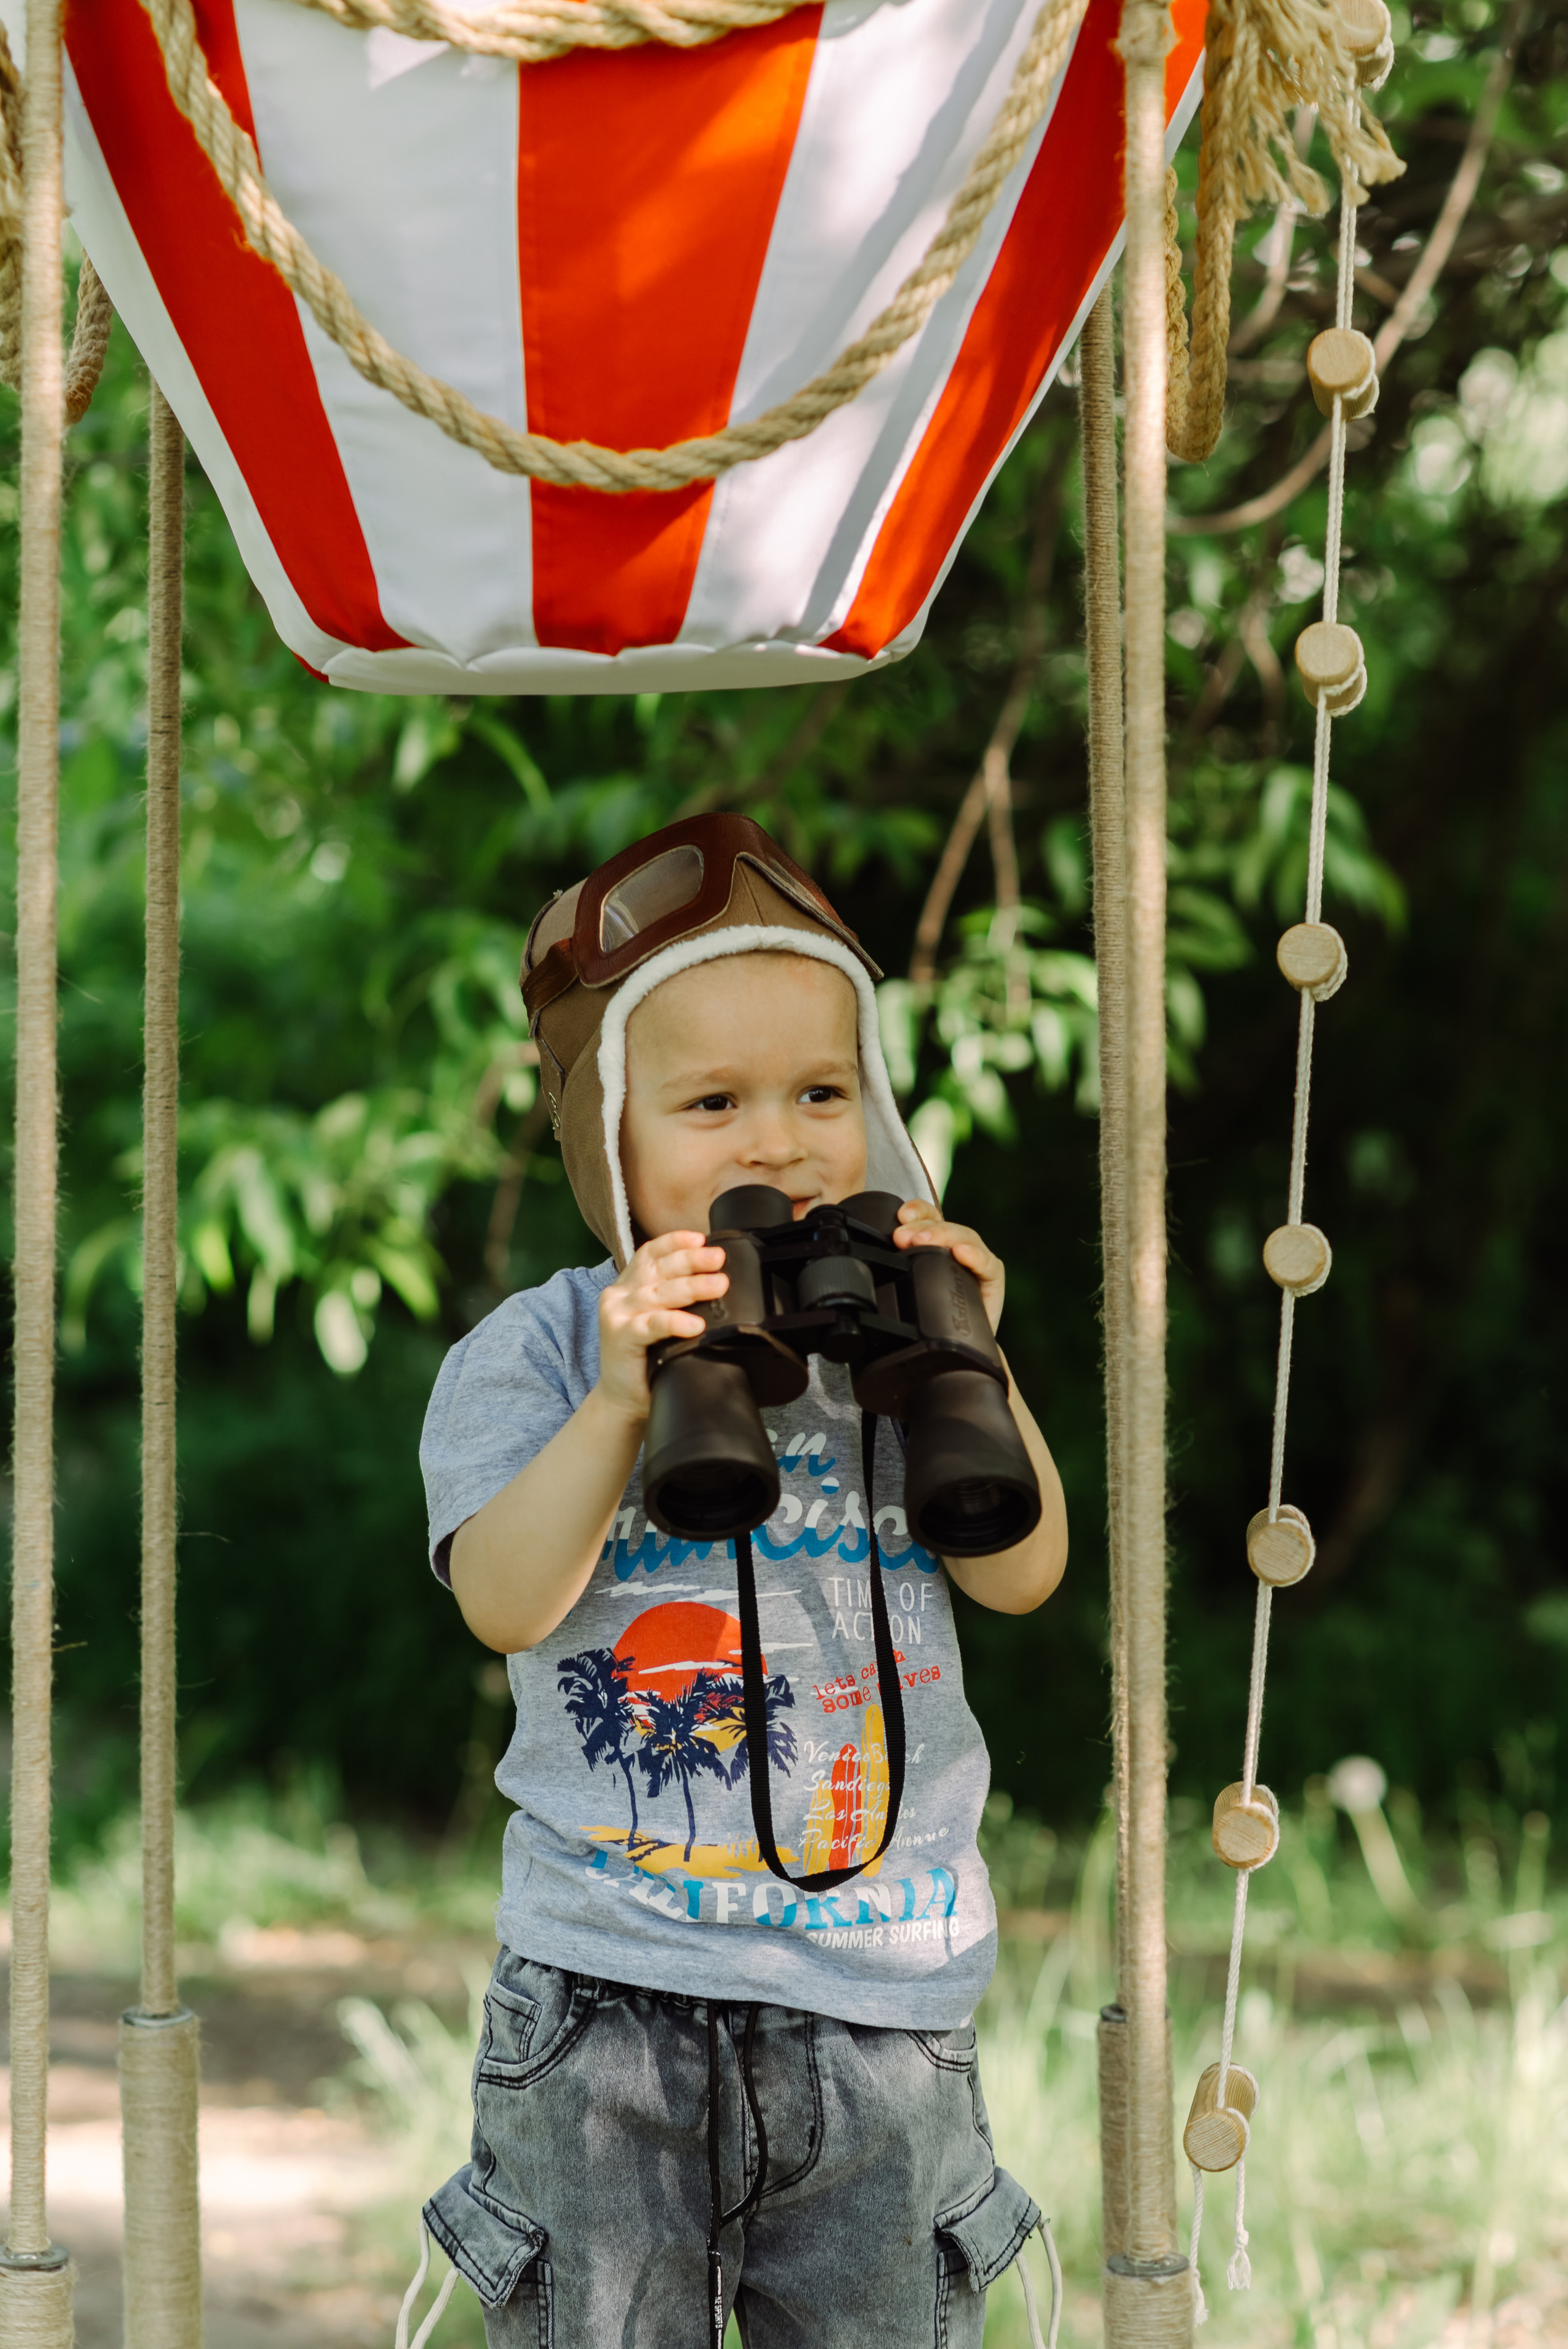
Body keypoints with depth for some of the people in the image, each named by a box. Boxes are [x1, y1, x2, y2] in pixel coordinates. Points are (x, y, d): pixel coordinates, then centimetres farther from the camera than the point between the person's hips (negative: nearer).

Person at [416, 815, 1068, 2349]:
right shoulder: (536, 1354, -1)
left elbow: (1022, 1574, -3)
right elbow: (505, 1602, -14)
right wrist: (623, 1401, -26)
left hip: (881, 1988, 2)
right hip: (608, 1993, -2)